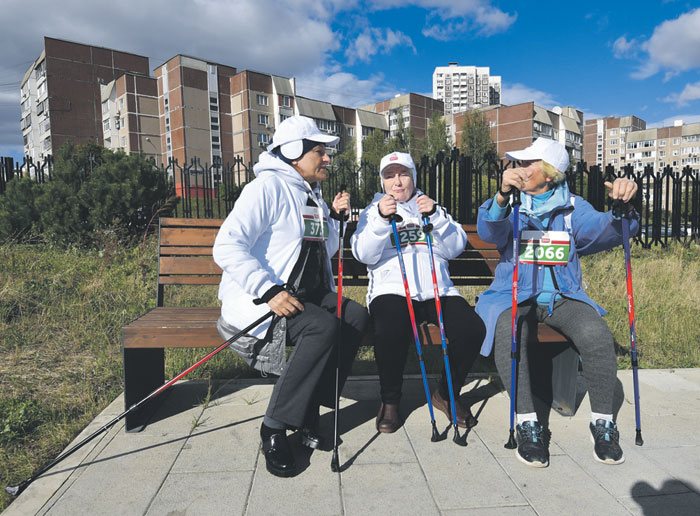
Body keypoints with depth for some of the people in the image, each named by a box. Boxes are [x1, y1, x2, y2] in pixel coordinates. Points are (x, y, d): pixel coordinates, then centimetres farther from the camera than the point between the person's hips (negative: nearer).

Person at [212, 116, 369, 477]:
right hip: (258, 298, -8)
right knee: (323, 327, -30)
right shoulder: (268, 187, -10)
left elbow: (324, 252, 23)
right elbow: (226, 247, -21)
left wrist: (334, 217, 8)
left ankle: (307, 412, -5)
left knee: (356, 316, -14)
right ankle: (275, 427, -14)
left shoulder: (312, 196, 17)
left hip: (306, 294, 8)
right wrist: (269, 292, -29)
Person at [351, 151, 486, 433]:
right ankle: (390, 400, -5)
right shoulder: (373, 211, 18)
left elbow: (454, 248, 7)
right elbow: (364, 254, -1)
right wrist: (381, 218, -15)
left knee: (472, 329, -24)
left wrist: (436, 216, -8)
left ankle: (446, 393, 4)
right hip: (391, 290, -2)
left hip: (436, 291, 3)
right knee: (391, 332, -34)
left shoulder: (431, 207, 24)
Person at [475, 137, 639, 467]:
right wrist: (502, 196, -35)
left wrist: (623, 207, -28)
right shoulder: (511, 206, 7)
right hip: (515, 296, -1)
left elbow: (605, 230, -6)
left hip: (563, 297, 1)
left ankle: (603, 422, -9)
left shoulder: (573, 208, 11)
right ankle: (527, 424, -23)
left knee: (596, 333, -28)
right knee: (508, 332, -33)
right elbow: (489, 232, -15)